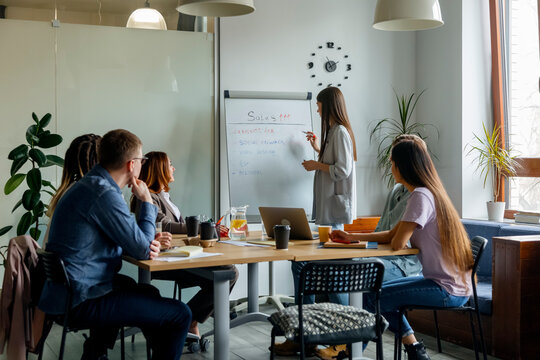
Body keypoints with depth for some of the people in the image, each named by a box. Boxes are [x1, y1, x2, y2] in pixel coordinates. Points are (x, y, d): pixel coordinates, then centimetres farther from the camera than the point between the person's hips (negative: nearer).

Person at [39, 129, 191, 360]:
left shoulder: (89, 185, 13)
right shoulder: (105, 194, -20)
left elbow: (126, 237, 22)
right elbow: (141, 249, -14)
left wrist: (147, 245, 1)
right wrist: (147, 202, -1)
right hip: (80, 303, -11)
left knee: (148, 294, 33)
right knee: (180, 315, -9)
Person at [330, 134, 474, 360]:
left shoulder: (420, 196, -18)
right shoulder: (431, 193, 13)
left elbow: (397, 243, -20)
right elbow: (392, 235, 16)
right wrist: (351, 237, 15)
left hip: (447, 290, -10)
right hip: (452, 285, 10)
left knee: (371, 297, -7)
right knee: (383, 291, 21)